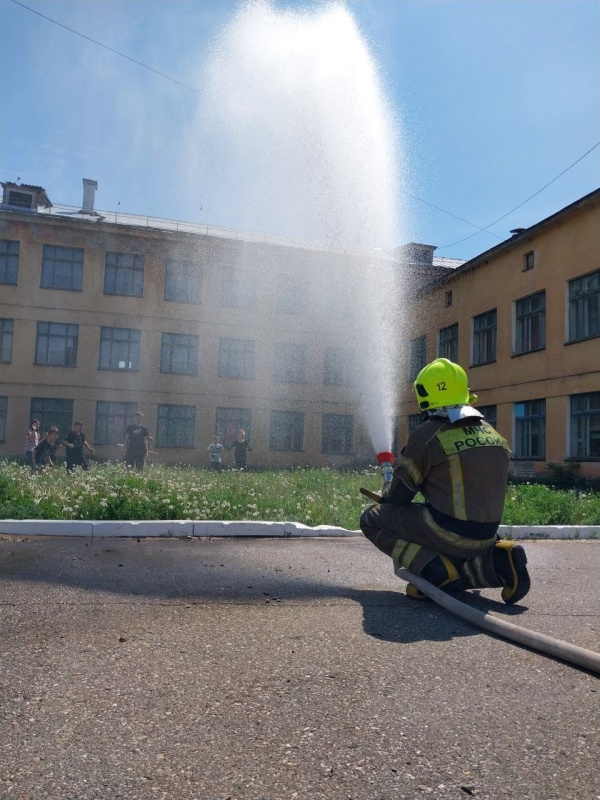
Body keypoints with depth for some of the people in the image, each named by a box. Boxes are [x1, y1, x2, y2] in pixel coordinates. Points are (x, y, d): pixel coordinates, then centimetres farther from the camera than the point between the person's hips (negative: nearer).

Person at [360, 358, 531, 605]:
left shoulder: (427, 436, -14)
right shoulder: (493, 434, 7)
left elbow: (398, 495, -4)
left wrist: (383, 497, 20)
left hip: (449, 534, -7)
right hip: (485, 535, 7)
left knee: (371, 519, 6)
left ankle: (434, 568, -11)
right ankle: (494, 560, 6)